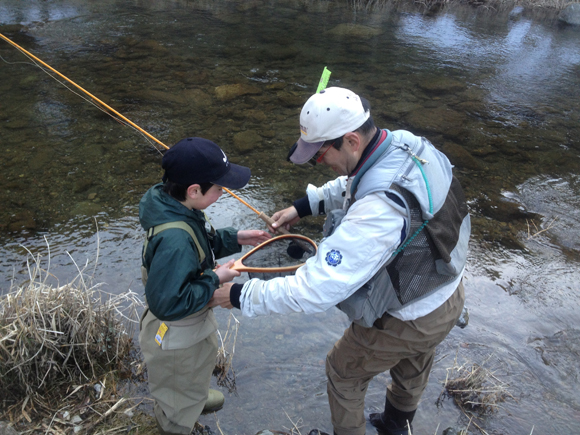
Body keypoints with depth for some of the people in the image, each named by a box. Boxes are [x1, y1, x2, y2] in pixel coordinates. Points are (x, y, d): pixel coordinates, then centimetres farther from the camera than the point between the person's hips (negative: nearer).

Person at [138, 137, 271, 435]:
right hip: (177, 337, -8)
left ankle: (195, 399, 67)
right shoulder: (174, 240, -41)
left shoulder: (178, 209, -14)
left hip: (193, 323, 9)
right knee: (182, 397, 23)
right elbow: (166, 303, -38)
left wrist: (233, 238, -7)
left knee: (201, 366, 38)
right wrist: (215, 279, -30)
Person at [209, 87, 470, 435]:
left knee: (344, 371, 19)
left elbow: (316, 291, -40)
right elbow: (354, 183, 8)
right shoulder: (406, 143, -14)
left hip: (407, 321, -8)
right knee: (413, 367, 34)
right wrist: (305, 205, -1)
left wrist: (241, 296, -29)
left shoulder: (379, 209, -42)